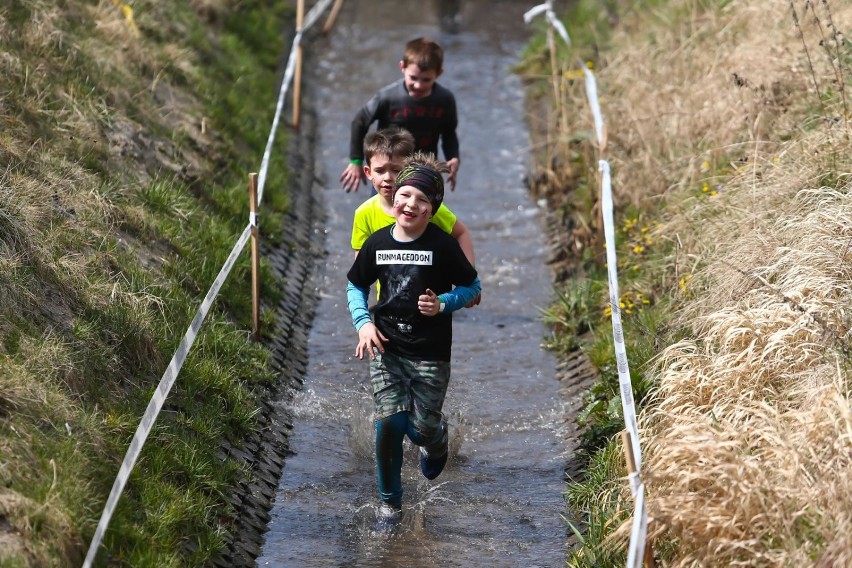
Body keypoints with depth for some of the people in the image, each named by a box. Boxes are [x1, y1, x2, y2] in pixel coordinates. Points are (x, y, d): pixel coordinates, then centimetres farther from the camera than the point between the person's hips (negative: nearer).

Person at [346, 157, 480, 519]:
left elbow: (472, 287, 1)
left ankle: (437, 441, 41)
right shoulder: (377, 243, -1)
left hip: (430, 353, -2)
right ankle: (389, 498, 12)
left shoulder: (443, 245, -10)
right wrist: (363, 322, -3)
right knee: (389, 422, -8)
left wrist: (443, 305, -16)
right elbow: (355, 286, 13)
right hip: (385, 348, 2)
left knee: (422, 429, 1)